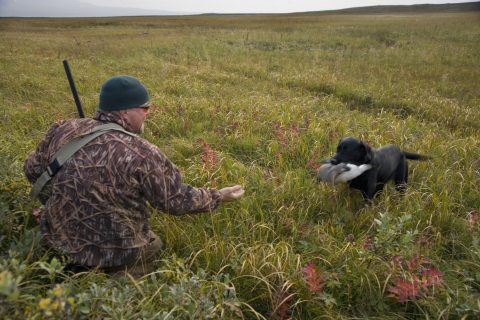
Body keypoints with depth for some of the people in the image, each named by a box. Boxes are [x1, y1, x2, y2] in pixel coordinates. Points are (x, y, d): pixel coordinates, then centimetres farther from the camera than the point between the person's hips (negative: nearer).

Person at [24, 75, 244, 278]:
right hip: (114, 254, -6)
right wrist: (218, 196, 1)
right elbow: (176, 200, -13)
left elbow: (32, 170, 9)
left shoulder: (63, 130, -5)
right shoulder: (140, 153, -21)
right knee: (155, 247, 23)